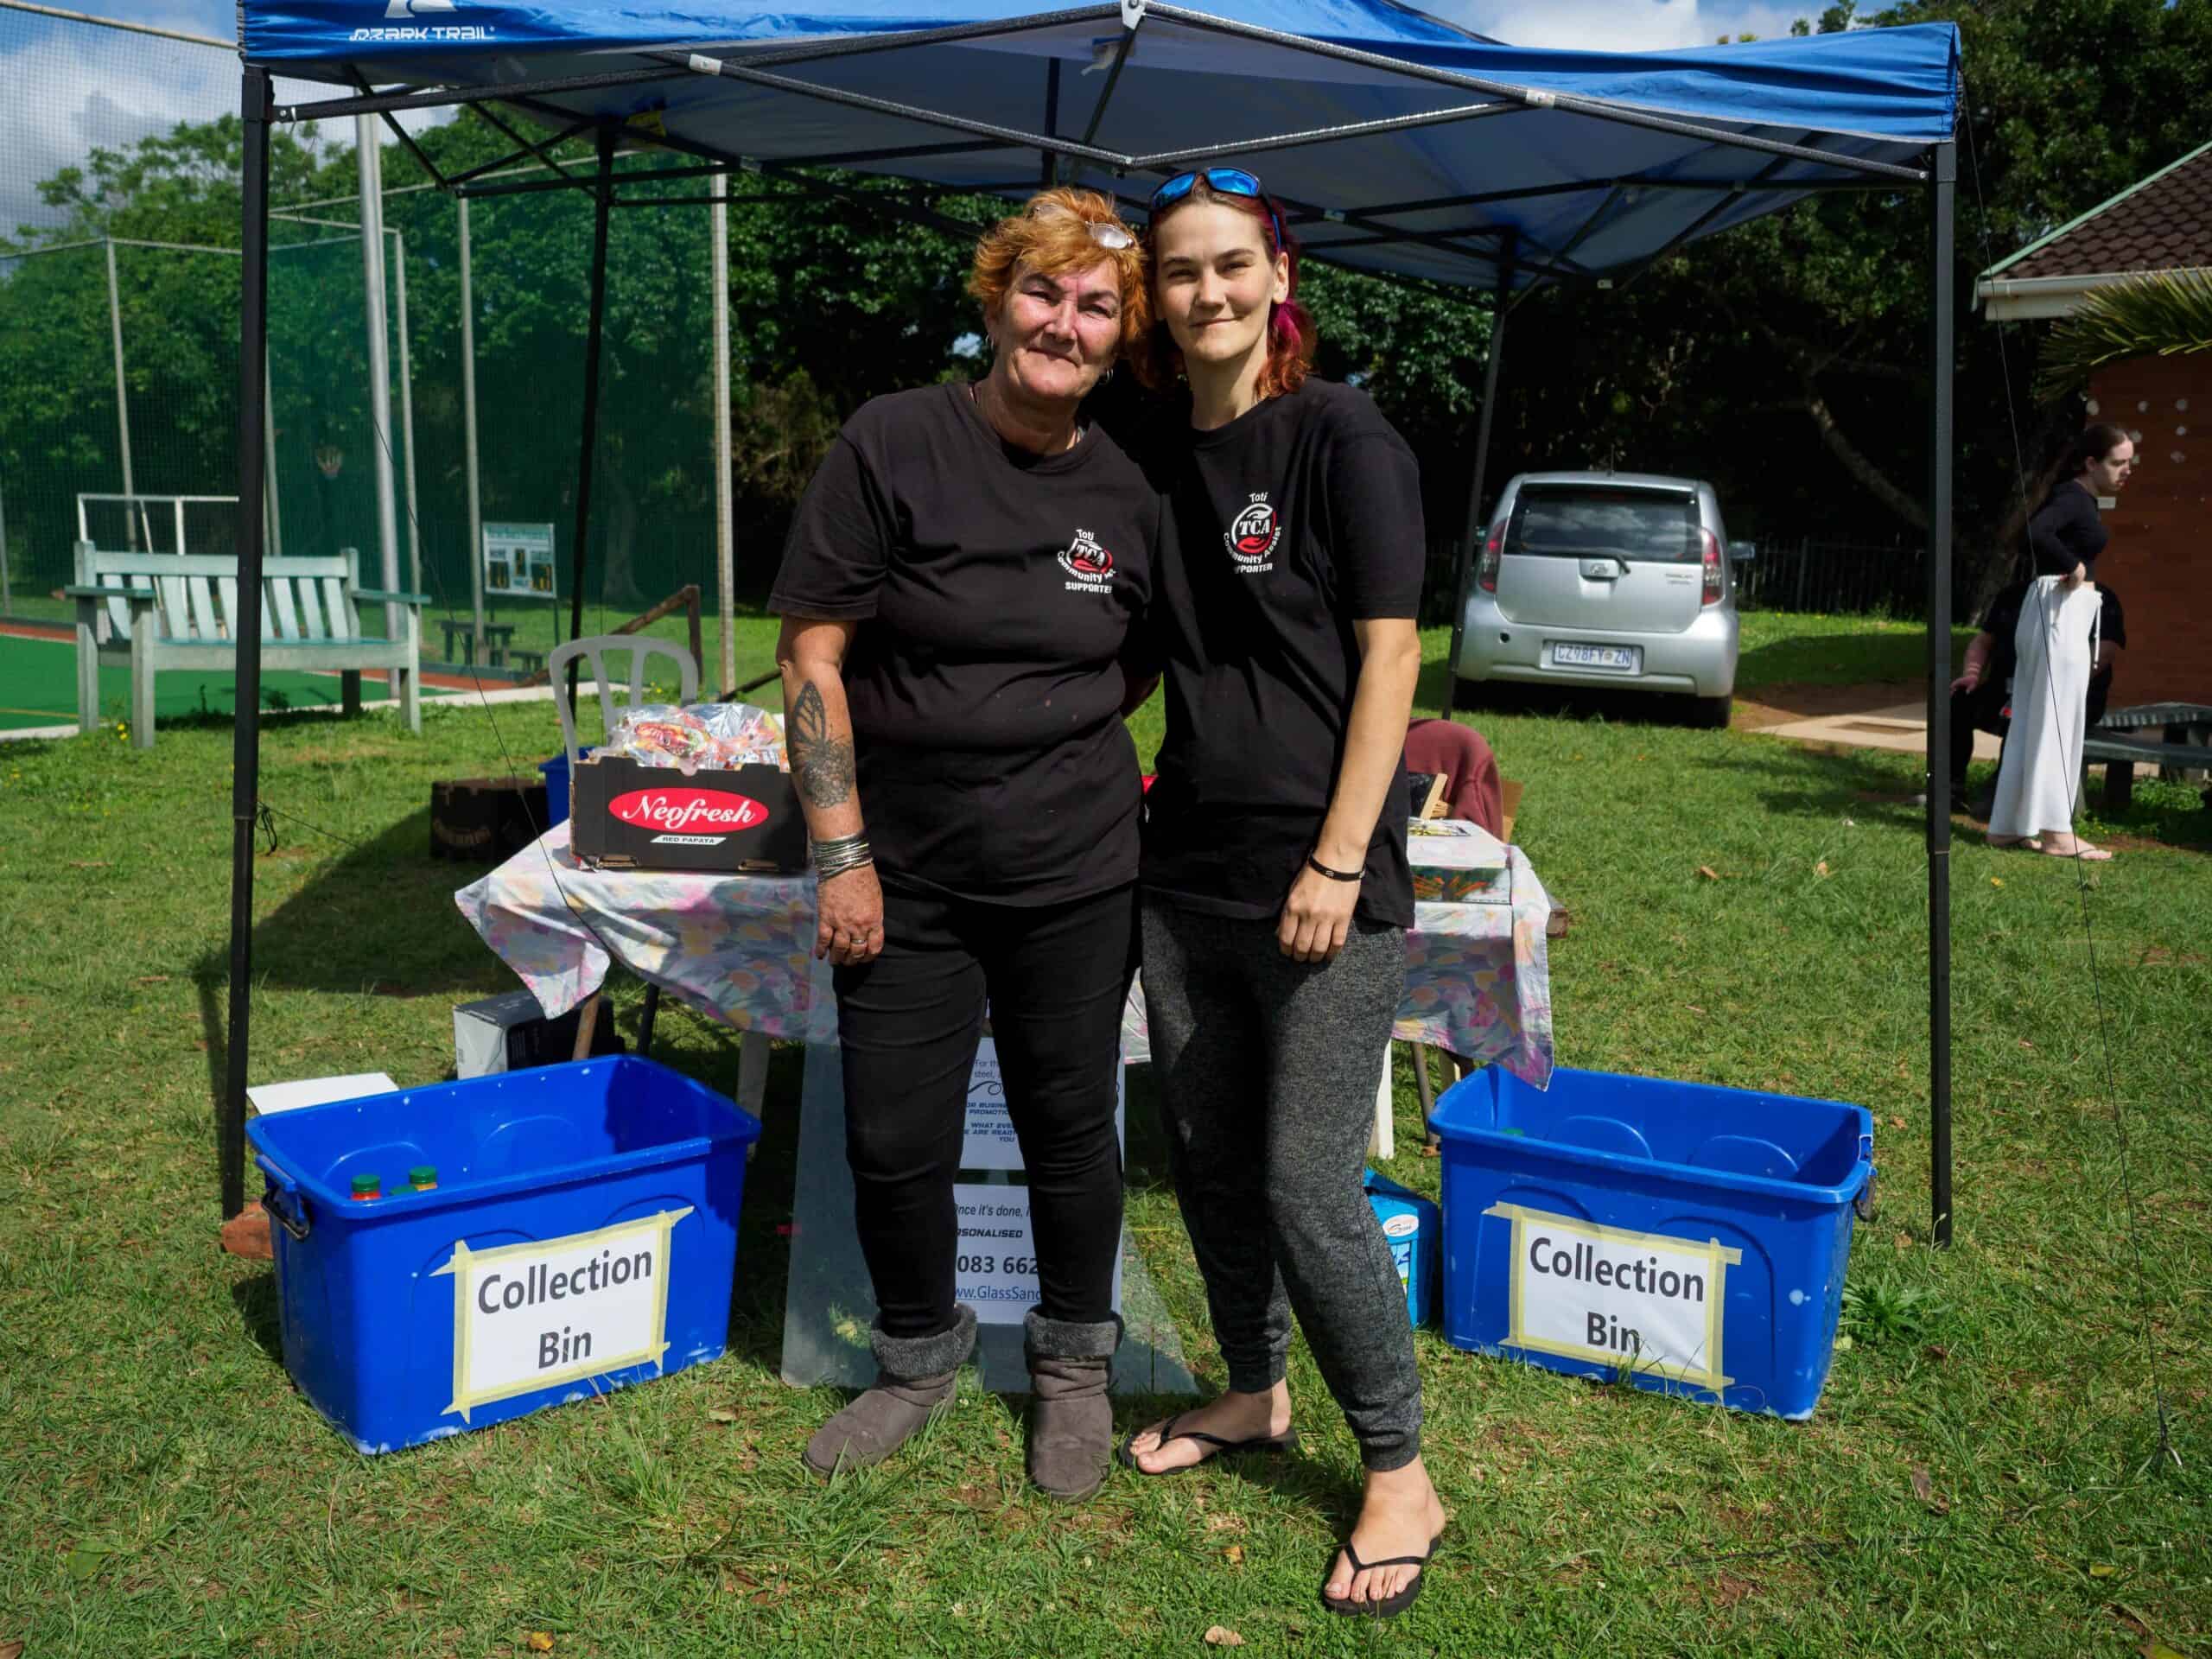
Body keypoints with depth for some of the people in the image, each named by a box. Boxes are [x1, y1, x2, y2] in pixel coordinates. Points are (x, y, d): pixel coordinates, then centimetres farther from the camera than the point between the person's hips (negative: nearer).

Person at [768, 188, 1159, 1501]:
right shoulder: (893, 445, -7)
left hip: (1075, 877, 2)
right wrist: (842, 853, -11)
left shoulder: (1127, 492, 3)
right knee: (894, 1145, 7)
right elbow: (812, 656, -8)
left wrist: (1056, 745, 2)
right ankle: (921, 1355, 35)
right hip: (907, 874, -1)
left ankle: (1075, 1363, 36)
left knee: (1071, 1124, 12)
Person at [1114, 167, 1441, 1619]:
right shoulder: (1164, 462, 12)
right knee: (1207, 1157, 15)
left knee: (1309, 1189, -5)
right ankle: (1255, 1396, 36)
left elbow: (1388, 656, -12)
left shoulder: (1342, 438, -7)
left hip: (1317, 880, -7)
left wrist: (1338, 862, -17)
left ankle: (1402, 1473, 15)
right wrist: (1119, 769, 11)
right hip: (1187, 870, 7)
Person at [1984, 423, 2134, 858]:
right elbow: (2036, 532, -30)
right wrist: (2074, 566, -19)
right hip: (2061, 611, -10)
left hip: (2062, 612, 10)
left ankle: (2009, 825, 13)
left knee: (2032, 721, 10)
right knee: (2056, 720, -6)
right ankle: (2055, 831, -3)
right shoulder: (2074, 496, -13)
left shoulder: (2078, 498, 16)